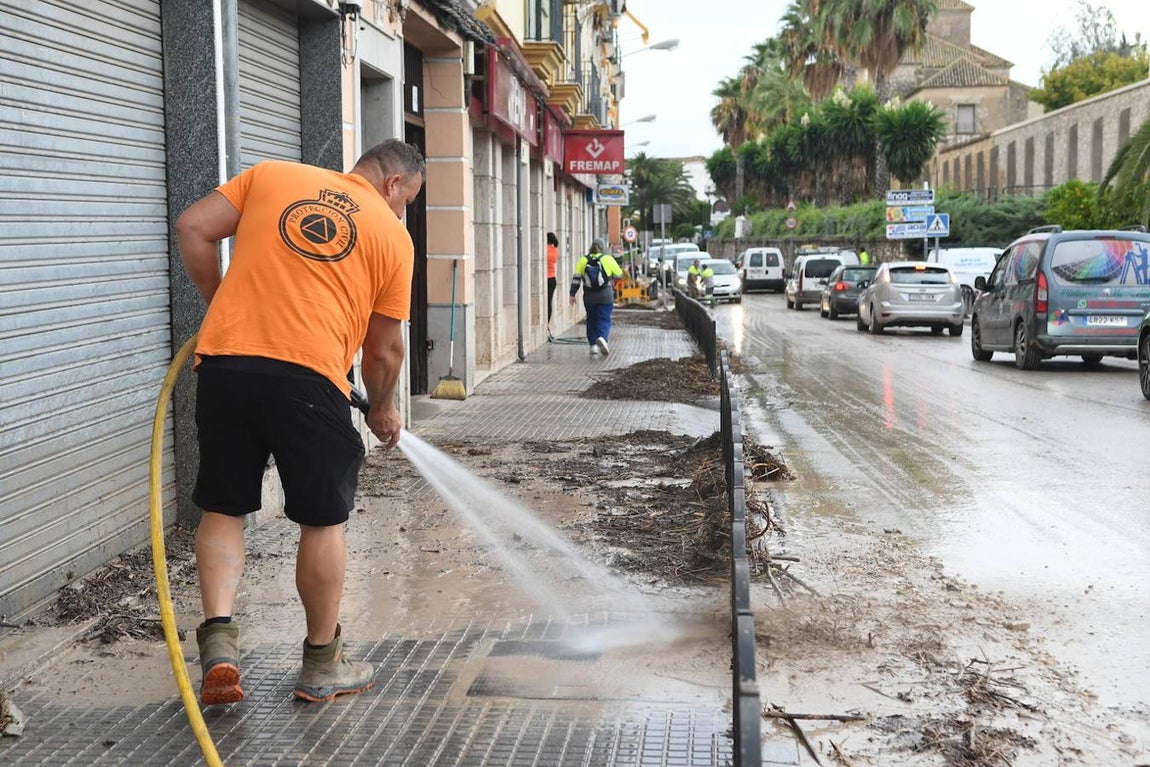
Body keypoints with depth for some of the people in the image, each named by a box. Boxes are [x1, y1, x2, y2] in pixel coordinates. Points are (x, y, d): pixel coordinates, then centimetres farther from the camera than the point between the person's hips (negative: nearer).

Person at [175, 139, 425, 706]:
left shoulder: (271, 175, 16)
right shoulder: (393, 235, 10)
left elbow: (192, 229, 10)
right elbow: (383, 349, 13)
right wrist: (383, 409, 30)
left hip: (223, 361, 3)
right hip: (308, 376, -2)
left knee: (223, 509, 16)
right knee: (322, 520, 12)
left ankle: (218, 639, 1)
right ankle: (322, 667, 23)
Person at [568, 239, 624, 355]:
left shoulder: (583, 260, 1)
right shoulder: (608, 260, -4)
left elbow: (576, 278, -2)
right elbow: (619, 274, 5)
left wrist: (572, 294, 1)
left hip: (589, 297, 2)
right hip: (606, 296, -2)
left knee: (591, 320, 14)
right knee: (604, 320, 2)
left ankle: (594, 345, 12)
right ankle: (602, 337, -25)